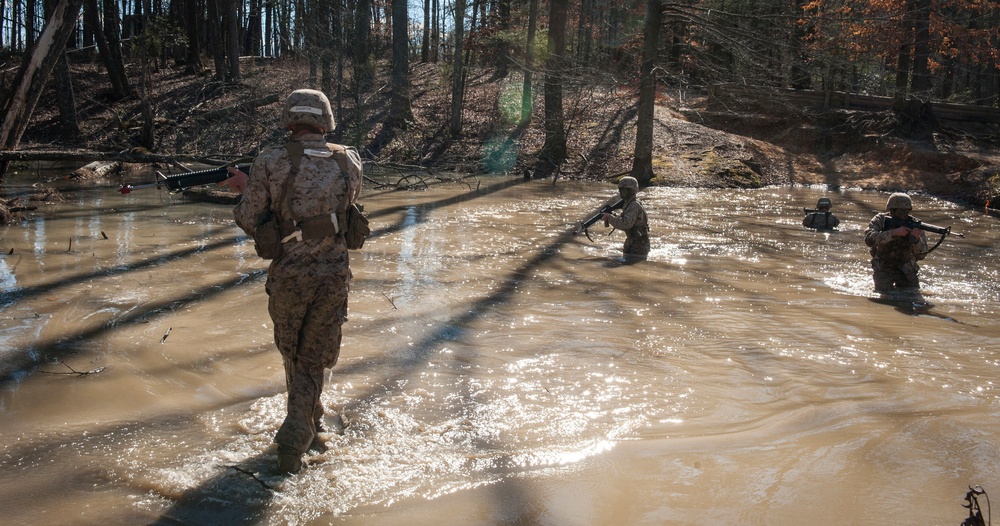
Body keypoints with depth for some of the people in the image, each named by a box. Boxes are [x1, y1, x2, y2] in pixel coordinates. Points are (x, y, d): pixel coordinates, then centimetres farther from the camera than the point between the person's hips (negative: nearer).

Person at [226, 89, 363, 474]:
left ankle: (310, 428, 33)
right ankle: (293, 442, 1)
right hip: (334, 276, 1)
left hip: (289, 277, -1)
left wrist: (245, 189, 13)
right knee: (313, 361, 11)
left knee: (292, 356, 20)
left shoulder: (270, 162, -11)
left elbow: (249, 222, -5)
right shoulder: (350, 161, -3)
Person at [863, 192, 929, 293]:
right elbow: (869, 239, -34)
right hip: (883, 267, -2)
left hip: (905, 268, 2)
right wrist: (894, 232, -41)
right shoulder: (881, 220, -14)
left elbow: (921, 255, -17)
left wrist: (916, 238, -37)